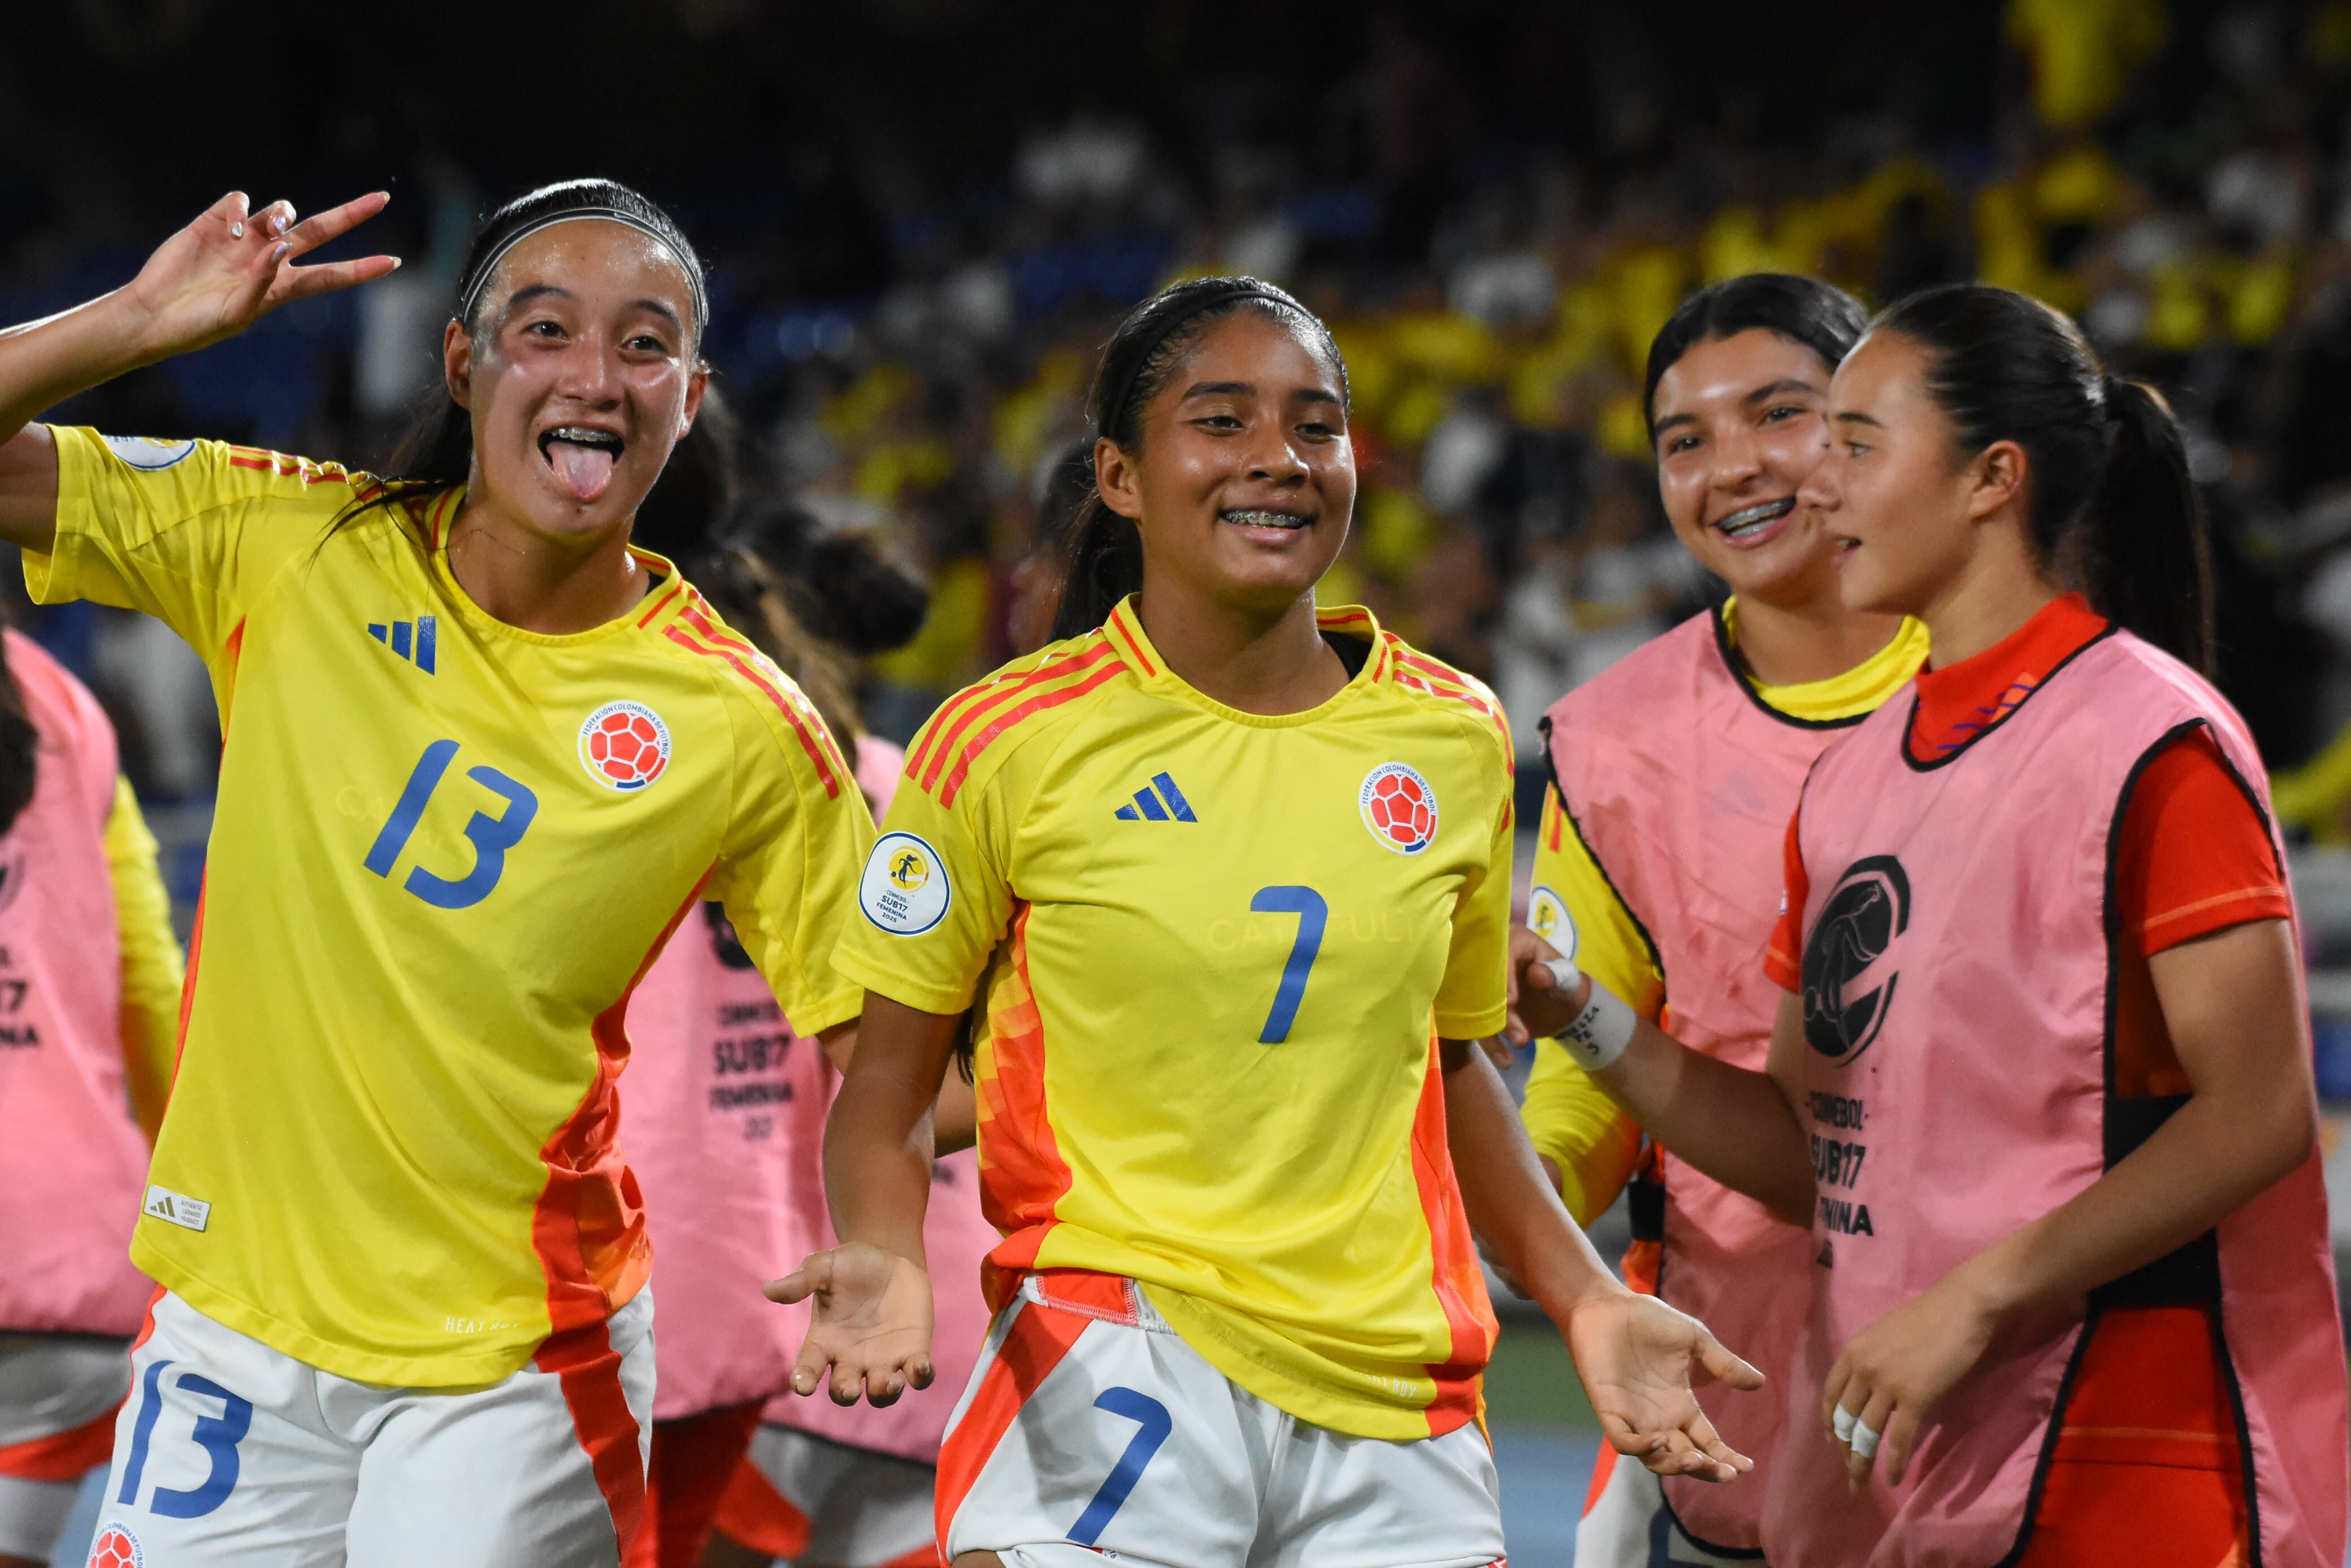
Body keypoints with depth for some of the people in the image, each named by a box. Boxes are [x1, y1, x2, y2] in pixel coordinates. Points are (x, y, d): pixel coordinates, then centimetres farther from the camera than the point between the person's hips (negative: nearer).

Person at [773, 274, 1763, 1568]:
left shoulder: (1456, 741, 9)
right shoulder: (1006, 745, -2)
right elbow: (885, 1096, 3)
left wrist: (1588, 1301, 12)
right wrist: (885, 1264, -16)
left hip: (1396, 1406, 3)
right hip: (1121, 1362, -3)